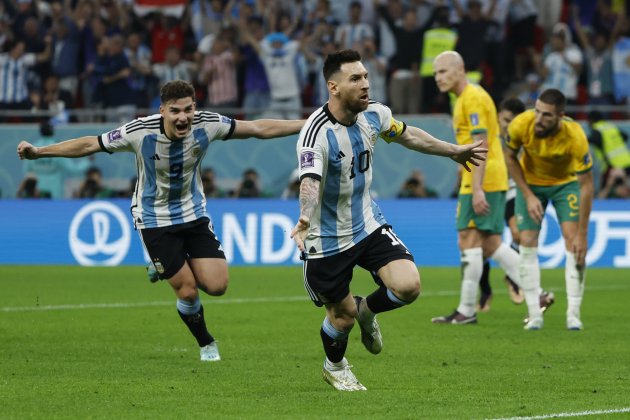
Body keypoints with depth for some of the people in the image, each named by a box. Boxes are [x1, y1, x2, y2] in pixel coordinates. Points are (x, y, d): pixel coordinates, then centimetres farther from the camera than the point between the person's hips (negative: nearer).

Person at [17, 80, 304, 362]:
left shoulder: (207, 125, -18)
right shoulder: (140, 131, -25)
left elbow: (258, 128, -7)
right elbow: (90, 145, -14)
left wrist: (307, 125, -7)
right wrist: (38, 152, -16)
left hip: (194, 213, 3)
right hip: (155, 219, -3)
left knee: (216, 286, -9)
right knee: (188, 291, -7)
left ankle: (167, 269, 22)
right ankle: (206, 344, 23)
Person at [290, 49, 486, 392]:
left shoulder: (374, 115, -7)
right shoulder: (317, 133, -28)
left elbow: (406, 135, 16)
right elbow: (309, 181, -45)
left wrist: (453, 151, 27)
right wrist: (305, 219, -65)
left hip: (368, 224, 5)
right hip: (327, 239, -5)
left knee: (408, 286, -15)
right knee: (342, 315, 6)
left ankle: (366, 311, 20)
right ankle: (335, 366, 41)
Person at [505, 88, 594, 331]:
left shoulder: (575, 136, -35)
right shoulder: (521, 125, -31)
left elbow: (586, 186, -28)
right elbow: (510, 157, -8)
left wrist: (582, 235, -29)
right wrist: (528, 195, -15)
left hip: (566, 183, -1)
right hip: (530, 182, 2)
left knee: (574, 242, -15)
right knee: (527, 244, -8)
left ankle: (573, 314, -10)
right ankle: (534, 315, -3)